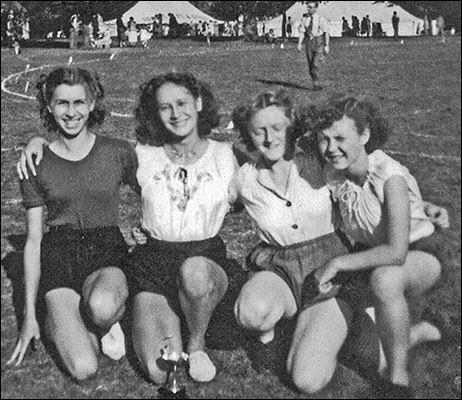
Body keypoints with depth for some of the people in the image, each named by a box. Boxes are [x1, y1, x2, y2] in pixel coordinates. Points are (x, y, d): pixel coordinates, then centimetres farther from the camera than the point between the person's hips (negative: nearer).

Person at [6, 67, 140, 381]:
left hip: (107, 252, 0)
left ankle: (107, 323, -4)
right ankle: (58, 322, 9)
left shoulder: (119, 153, 2)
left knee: (101, 306, -40)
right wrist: (29, 315, 5)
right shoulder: (36, 165, 4)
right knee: (84, 370, -23)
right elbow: (33, 240, 7)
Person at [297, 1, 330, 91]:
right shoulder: (305, 20, 8)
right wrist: (299, 43, -9)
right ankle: (316, 85, 15)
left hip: (319, 43, -4)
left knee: (315, 64, -16)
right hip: (309, 42, 5)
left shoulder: (321, 19, -4)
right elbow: (301, 32, 4)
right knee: (310, 65, 5)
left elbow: (326, 33, -6)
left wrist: (327, 46, -12)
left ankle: (316, 83, -6)